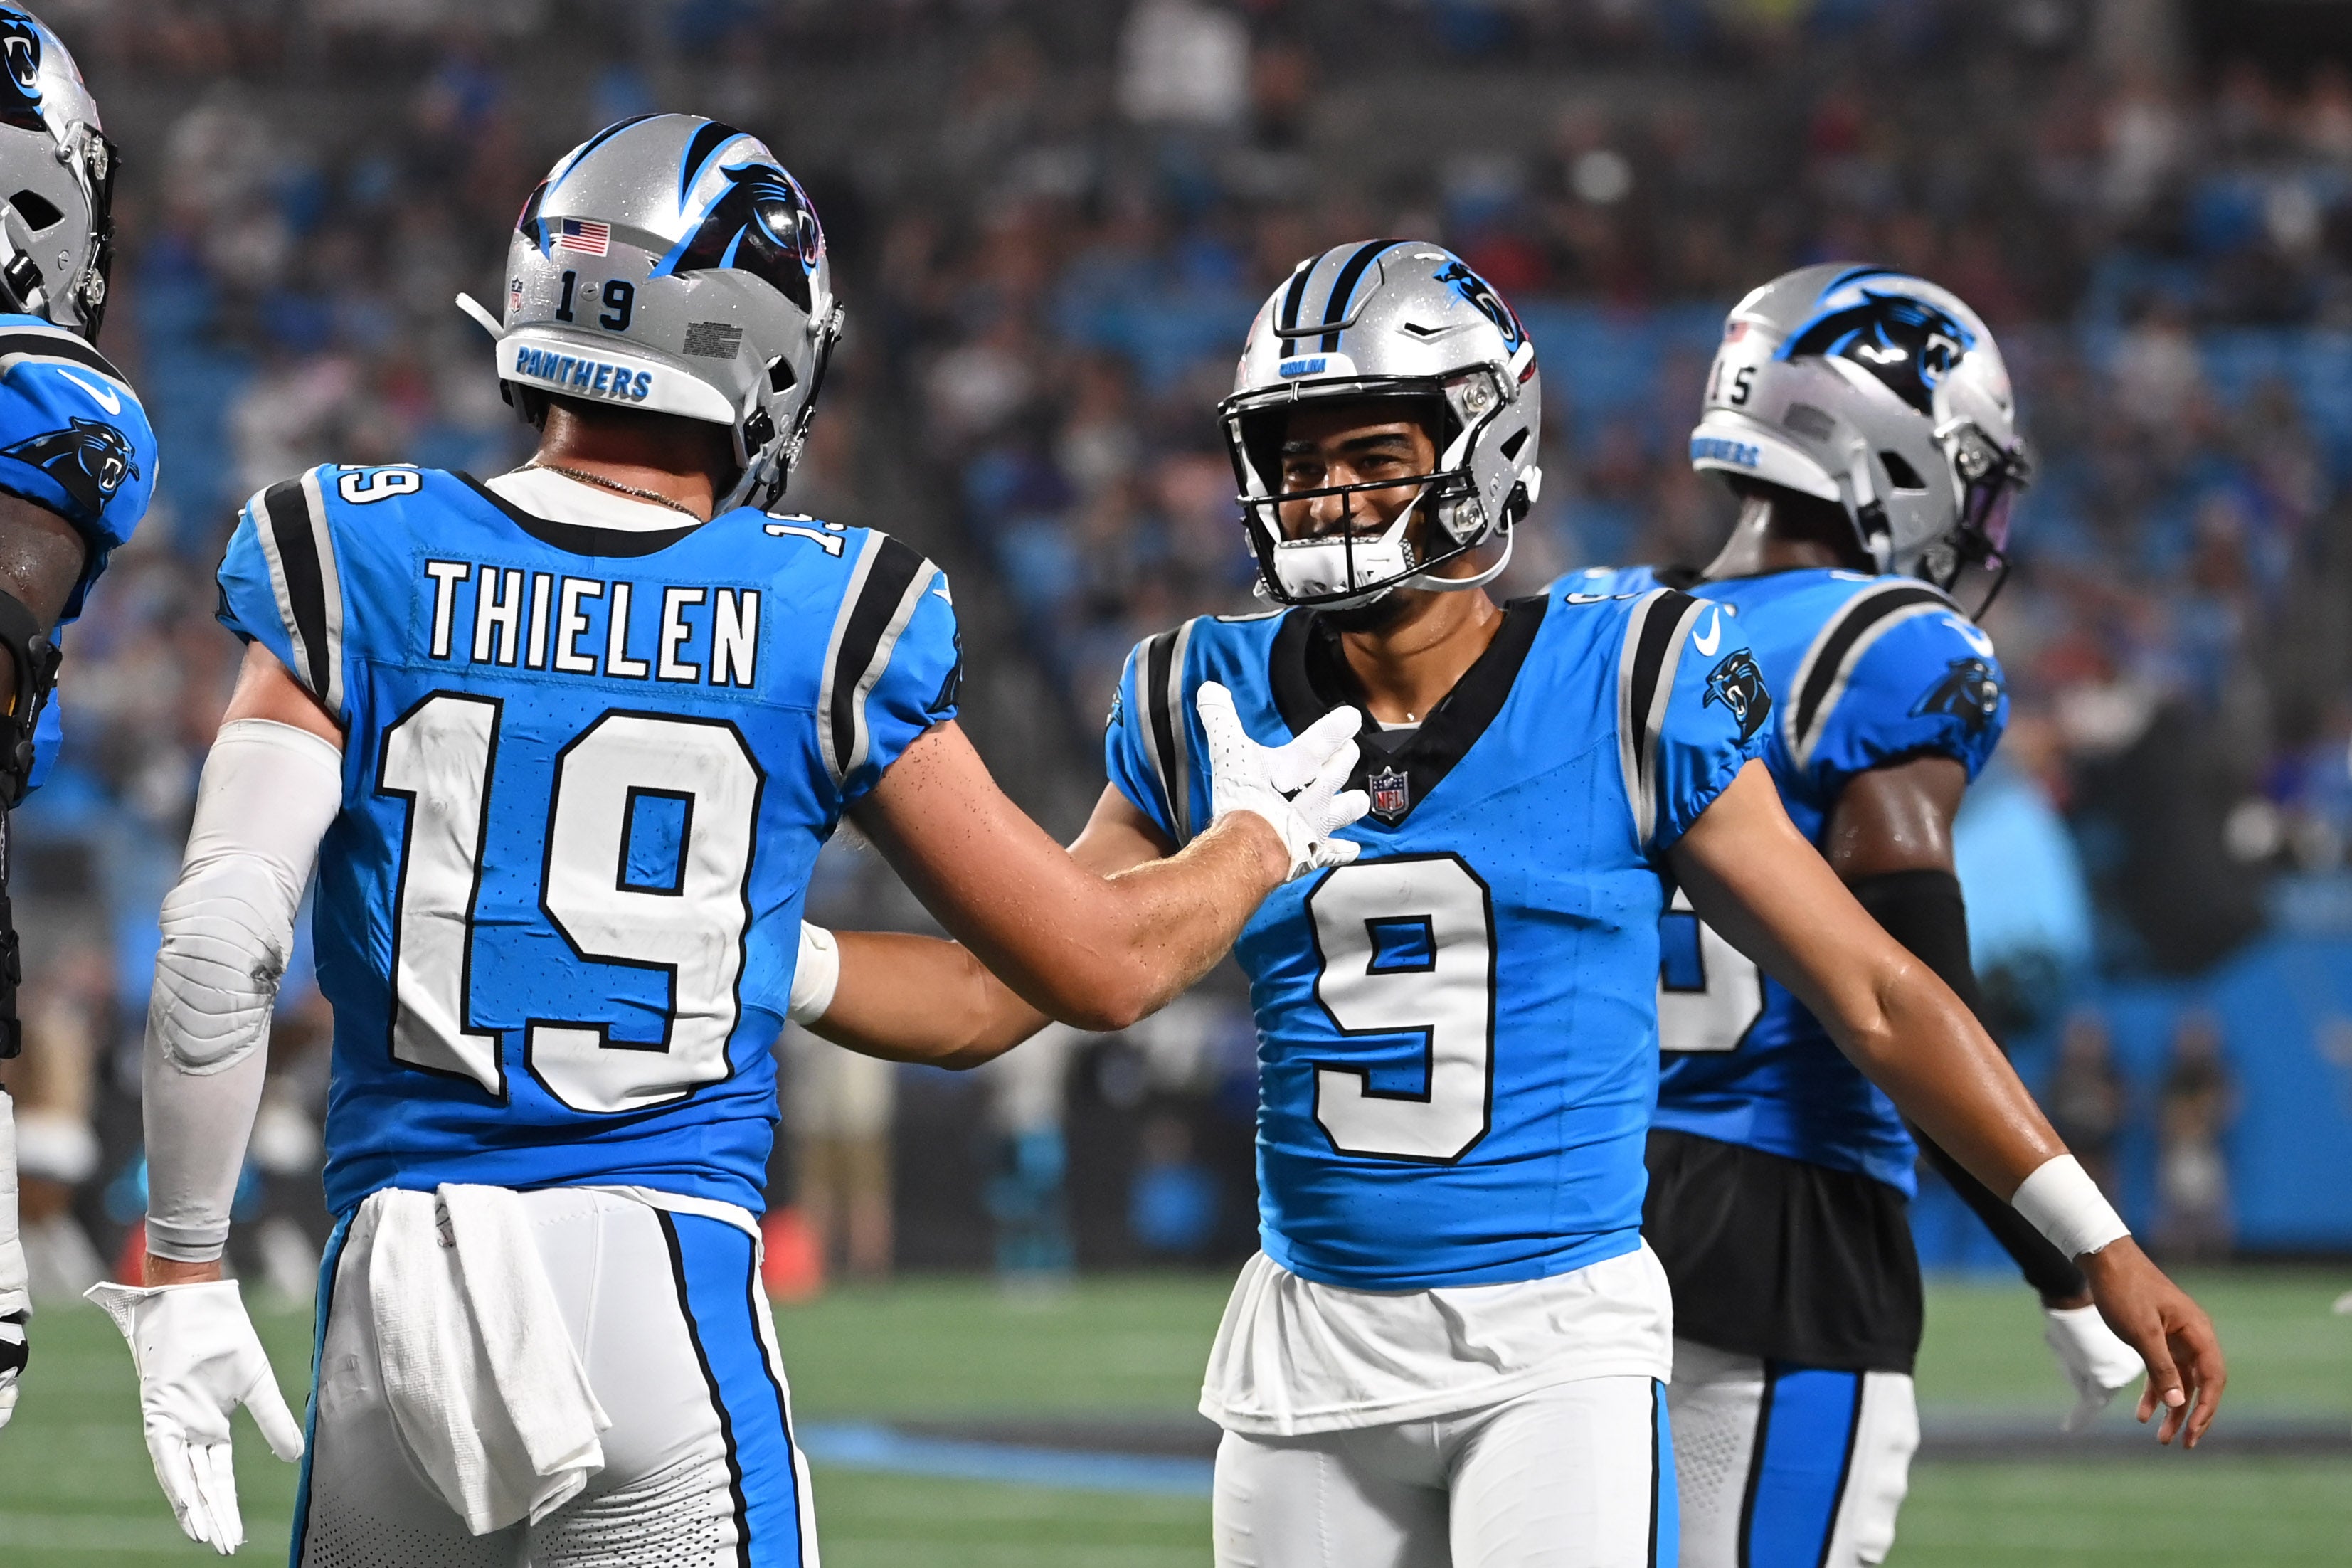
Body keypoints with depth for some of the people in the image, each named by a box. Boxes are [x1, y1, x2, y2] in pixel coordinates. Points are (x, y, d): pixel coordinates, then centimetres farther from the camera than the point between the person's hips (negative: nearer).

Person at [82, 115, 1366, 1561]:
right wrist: (1264, 833, 28)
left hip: (397, 1285, 2)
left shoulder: (360, 568, 3)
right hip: (665, 1281, -2)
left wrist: (184, 1272, 1)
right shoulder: (826, 617, 2)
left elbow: (220, 940, -7)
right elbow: (1100, 968, 8)